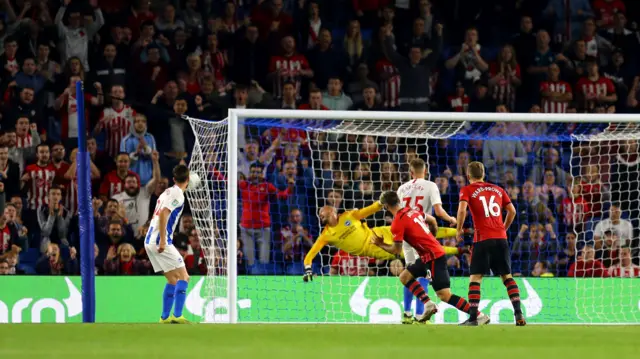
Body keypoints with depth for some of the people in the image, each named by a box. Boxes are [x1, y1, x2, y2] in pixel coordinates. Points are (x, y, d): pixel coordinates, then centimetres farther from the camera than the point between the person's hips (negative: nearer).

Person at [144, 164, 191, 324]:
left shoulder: (168, 192, 19)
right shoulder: (177, 194, -9)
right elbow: (163, 215, -21)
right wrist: (162, 241, -24)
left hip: (150, 241, 9)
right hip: (159, 241, -9)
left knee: (173, 280, 15)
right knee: (183, 277, -9)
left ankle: (165, 318, 13)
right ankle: (177, 316, -20)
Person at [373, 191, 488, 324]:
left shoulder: (397, 223, -14)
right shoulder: (411, 211, 10)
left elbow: (396, 250, -10)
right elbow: (432, 220, 23)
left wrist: (380, 244, 6)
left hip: (433, 257, -9)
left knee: (444, 295, -11)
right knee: (405, 276, 15)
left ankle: (480, 317, -13)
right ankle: (428, 304, 4)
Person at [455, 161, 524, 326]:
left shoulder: (467, 190, 4)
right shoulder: (498, 189, 16)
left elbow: (462, 209, -11)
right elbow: (512, 211, 13)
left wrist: (459, 229, 2)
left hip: (483, 239, -4)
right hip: (501, 238, 4)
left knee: (475, 277, 0)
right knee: (507, 276, 9)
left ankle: (473, 317, -8)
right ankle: (519, 314, -1)